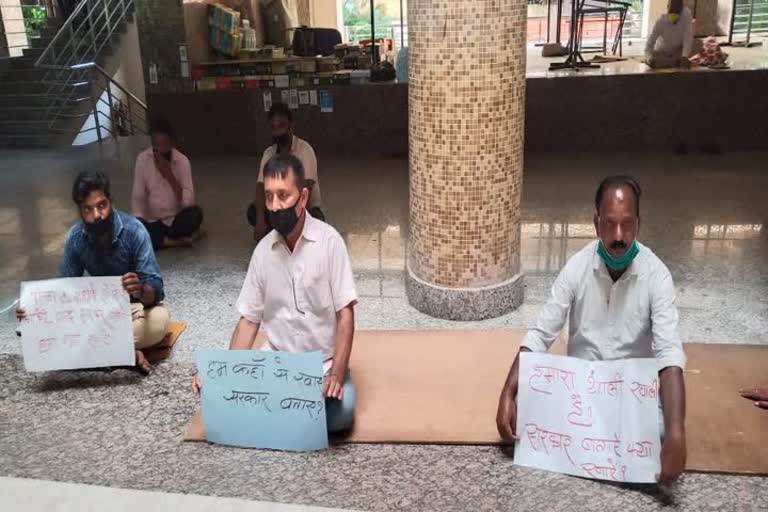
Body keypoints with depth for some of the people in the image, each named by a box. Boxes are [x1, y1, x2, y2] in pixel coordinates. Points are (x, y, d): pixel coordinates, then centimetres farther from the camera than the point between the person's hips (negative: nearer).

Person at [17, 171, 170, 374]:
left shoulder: (134, 230, -24)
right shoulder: (75, 238, -12)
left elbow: (155, 288, -27)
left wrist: (141, 290, -52)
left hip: (135, 304, -3)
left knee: (159, 320, -37)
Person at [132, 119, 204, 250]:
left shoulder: (182, 161, -10)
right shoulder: (142, 159, -8)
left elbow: (188, 201, -18)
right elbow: (137, 198, -6)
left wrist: (169, 175, -25)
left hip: (175, 220, -1)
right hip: (152, 222, 1)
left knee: (196, 213, -31)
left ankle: (158, 238, -12)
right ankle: (176, 241, -17)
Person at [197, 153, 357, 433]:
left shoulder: (329, 241, -11)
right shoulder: (262, 250, 2)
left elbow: (345, 313, -12)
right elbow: (249, 319, 5)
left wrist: (336, 374, -23)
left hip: (323, 364, -2)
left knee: (340, 412, -30)